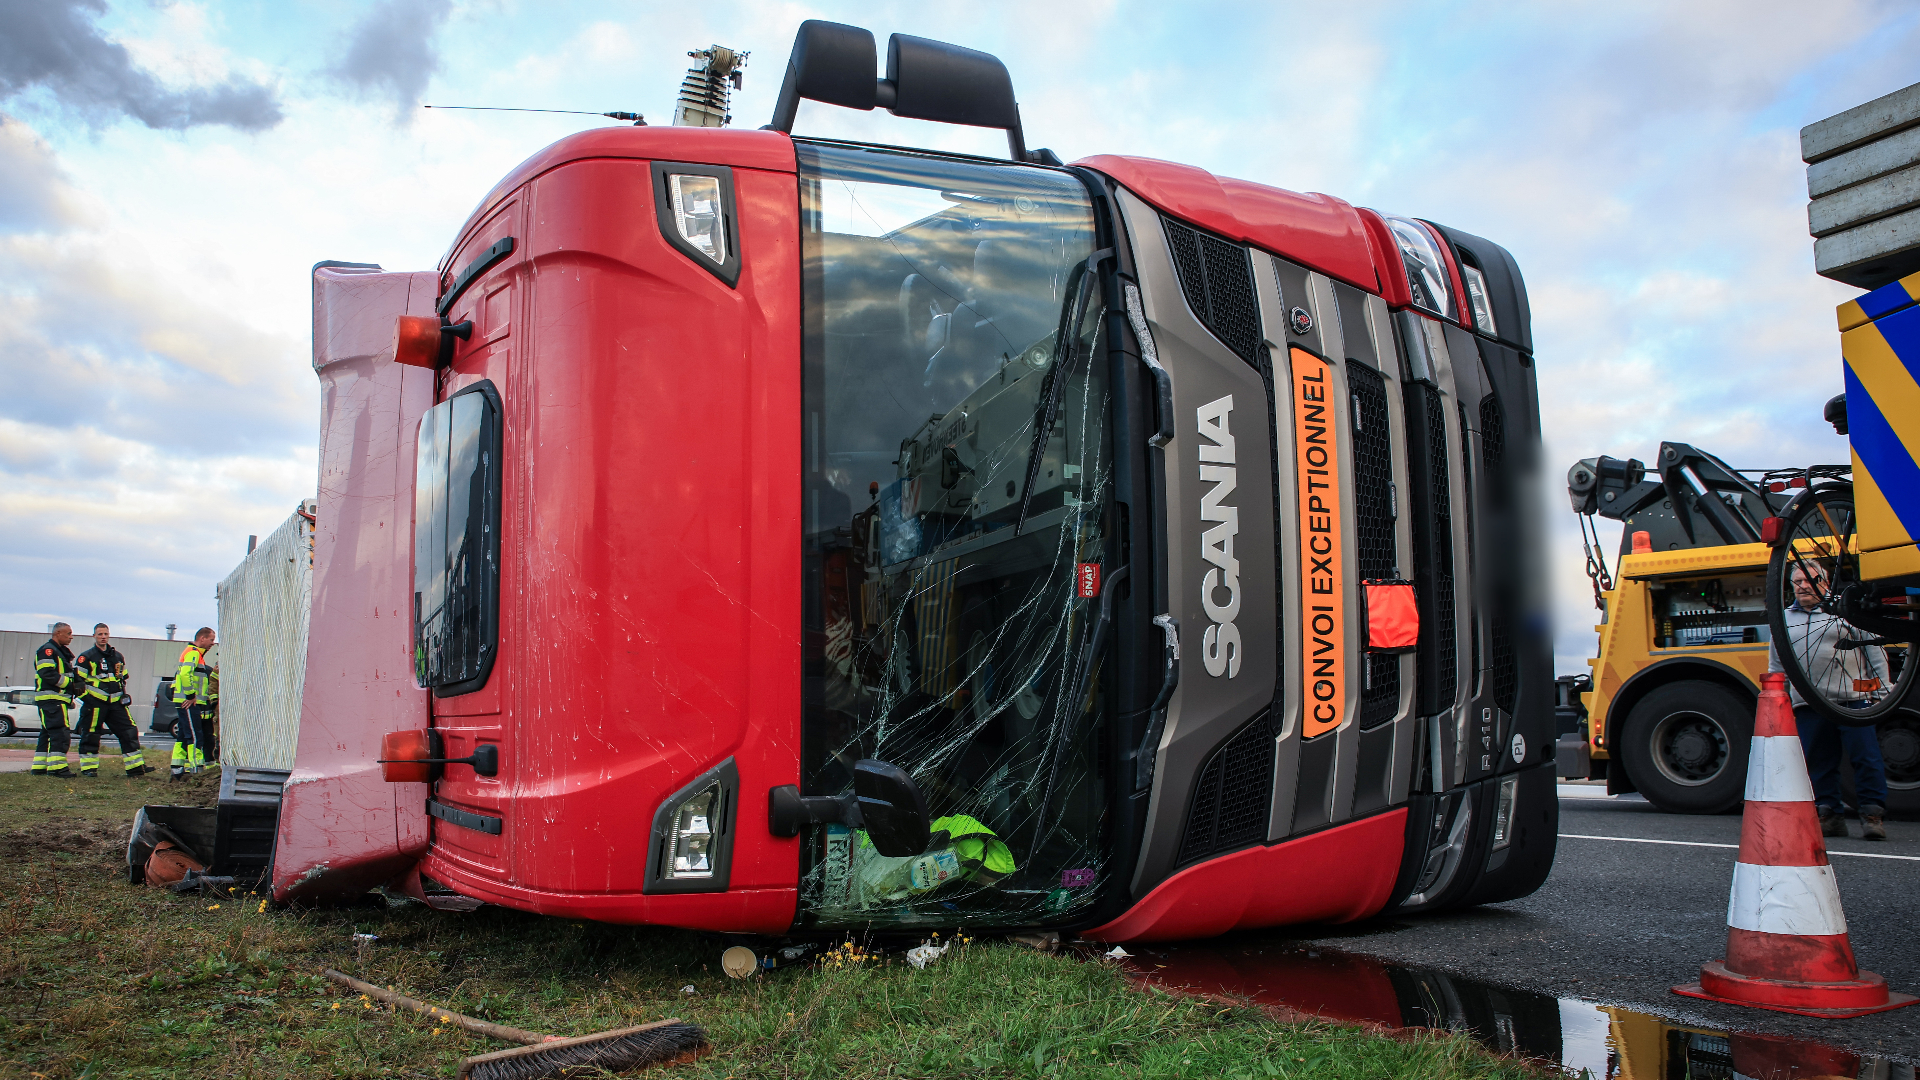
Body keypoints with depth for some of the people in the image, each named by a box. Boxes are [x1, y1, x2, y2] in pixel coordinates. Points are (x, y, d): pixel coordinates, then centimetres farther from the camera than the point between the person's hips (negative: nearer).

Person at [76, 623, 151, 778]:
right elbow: (78, 680, -4)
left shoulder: (118, 657, 16)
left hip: (116, 703, 5)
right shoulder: (87, 657, -1)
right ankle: (88, 768, 10)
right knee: (90, 735, -2)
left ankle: (135, 767, 2)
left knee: (129, 732, 0)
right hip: (95, 702, -5)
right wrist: (85, 697, -12)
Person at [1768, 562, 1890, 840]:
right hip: (1808, 706, 3)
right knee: (1818, 764, 4)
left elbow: (1876, 652, 9)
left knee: (1867, 759, -4)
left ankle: (1873, 816, 5)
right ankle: (1830, 815, 12)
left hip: (1854, 700, -2)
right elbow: (1776, 667, 20)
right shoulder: (1783, 620, 15)